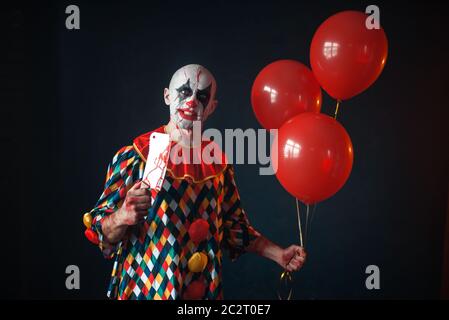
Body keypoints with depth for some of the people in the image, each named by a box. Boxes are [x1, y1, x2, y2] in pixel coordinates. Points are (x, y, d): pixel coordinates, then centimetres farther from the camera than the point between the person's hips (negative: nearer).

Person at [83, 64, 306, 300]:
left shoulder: (219, 165, 1)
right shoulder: (132, 157, -11)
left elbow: (235, 227, 11)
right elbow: (101, 232, -11)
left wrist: (278, 254, 2)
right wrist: (123, 216, -31)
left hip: (205, 290, 4)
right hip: (144, 288, -3)